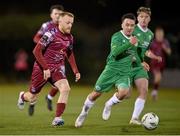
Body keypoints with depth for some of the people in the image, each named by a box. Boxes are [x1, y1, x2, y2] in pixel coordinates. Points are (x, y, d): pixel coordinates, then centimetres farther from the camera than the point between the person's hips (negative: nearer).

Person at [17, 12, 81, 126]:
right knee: (32, 98, 6)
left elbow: (70, 54, 21)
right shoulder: (51, 34, -17)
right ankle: (22, 96, 45)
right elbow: (36, 51, -18)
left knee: (65, 88, -23)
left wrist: (76, 71, 14)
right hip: (42, 69, -5)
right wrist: (45, 68, -23)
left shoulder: (69, 37, 4)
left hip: (57, 69, 5)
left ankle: (57, 118, -18)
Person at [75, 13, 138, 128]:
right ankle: (84, 113, 30)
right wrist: (129, 43, -37)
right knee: (96, 93, 3)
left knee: (123, 92, -26)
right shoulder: (117, 36, -11)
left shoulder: (134, 38, 10)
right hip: (111, 70, -4)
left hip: (124, 73, 4)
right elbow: (115, 52, -30)